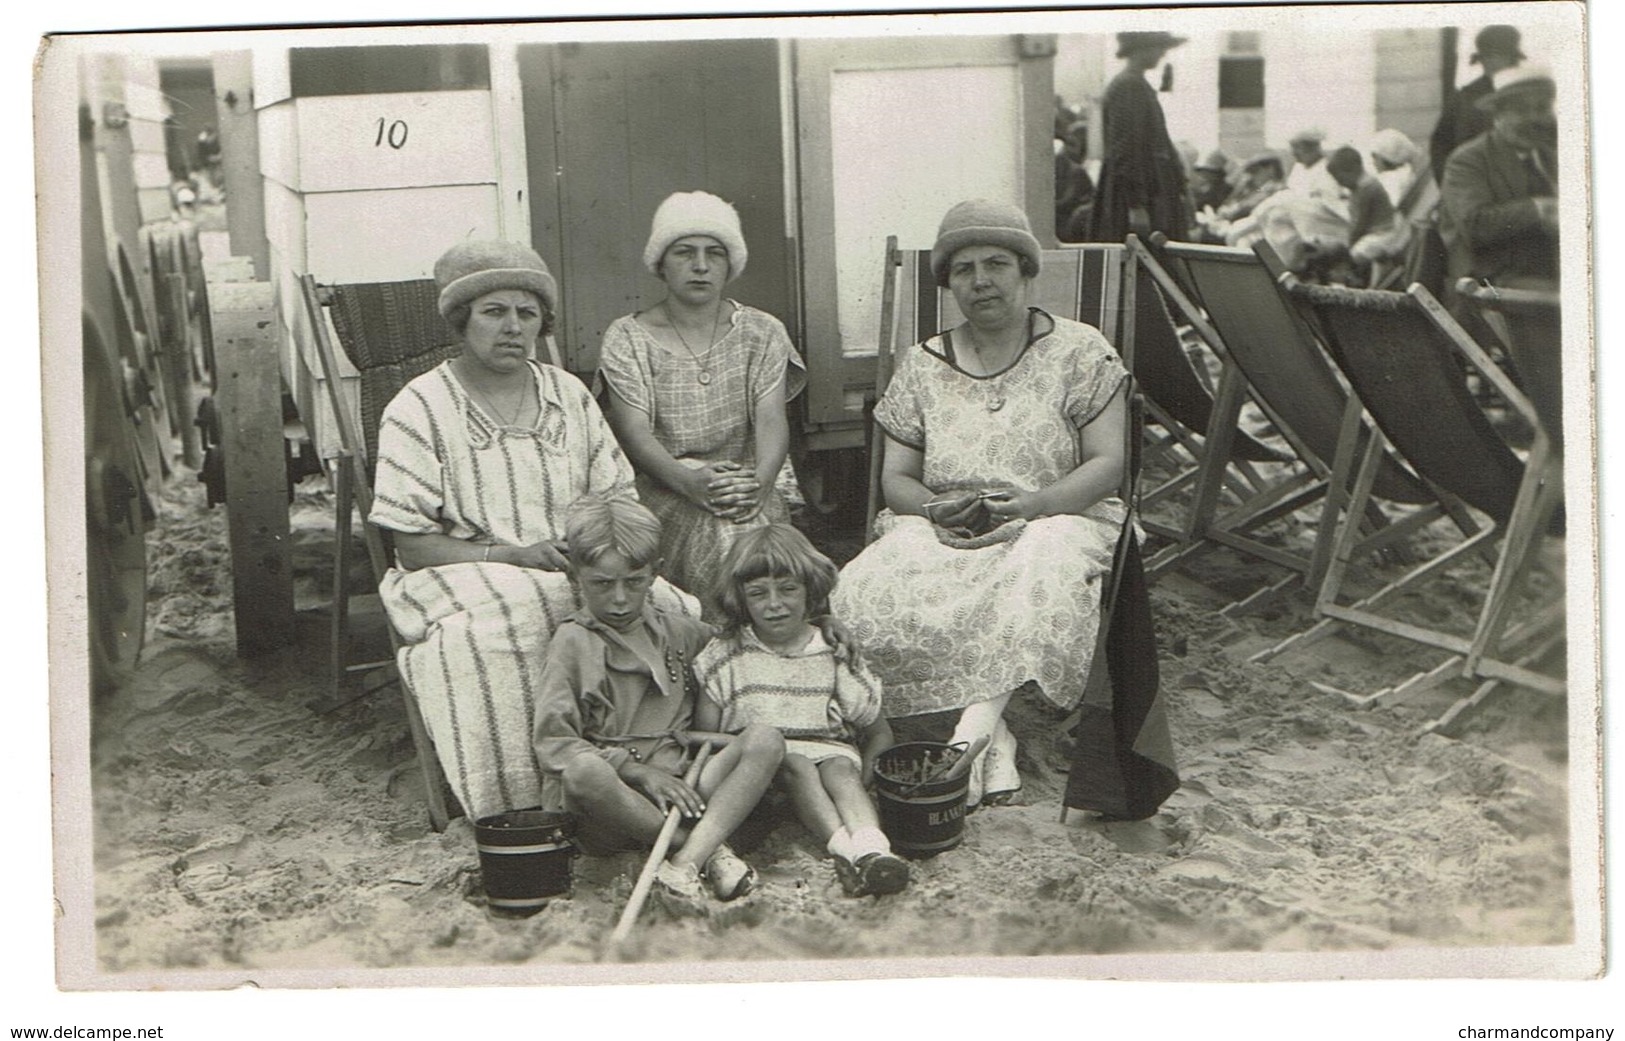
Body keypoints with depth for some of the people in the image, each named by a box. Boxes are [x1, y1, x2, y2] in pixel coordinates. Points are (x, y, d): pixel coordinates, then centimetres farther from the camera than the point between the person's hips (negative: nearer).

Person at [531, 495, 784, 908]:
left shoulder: (681, 633, 15)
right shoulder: (573, 642, 2)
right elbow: (552, 745, -7)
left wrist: (703, 736, 13)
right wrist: (641, 772, -17)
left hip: (678, 789, 4)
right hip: (608, 811, -4)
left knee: (764, 740, -17)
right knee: (583, 772, -38)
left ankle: (687, 860, -35)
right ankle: (708, 848, -24)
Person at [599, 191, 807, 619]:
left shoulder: (761, 332, 12)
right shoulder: (627, 338, 6)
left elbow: (771, 419, -1)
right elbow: (635, 432, -6)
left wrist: (761, 479, -23)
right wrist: (689, 480, -26)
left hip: (746, 485, 2)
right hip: (662, 492, -1)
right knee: (714, 539, -31)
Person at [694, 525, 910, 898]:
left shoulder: (836, 655, 6)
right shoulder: (726, 656, 5)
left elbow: (879, 733, 10)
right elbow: (704, 734, 2)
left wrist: (864, 773, -8)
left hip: (830, 750, 1)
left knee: (840, 770, -32)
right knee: (796, 765, -33)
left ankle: (872, 848, -57)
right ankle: (843, 849, -51)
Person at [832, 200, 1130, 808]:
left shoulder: (1080, 352, 4)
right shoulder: (922, 366, 12)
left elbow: (1107, 462, -3)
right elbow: (896, 478, 10)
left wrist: (1033, 504, -20)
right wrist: (935, 507, -14)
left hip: (1053, 519, -2)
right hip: (938, 529, 3)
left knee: (1040, 582, -41)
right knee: (869, 595, -30)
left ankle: (971, 733, -37)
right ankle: (994, 740, -28)